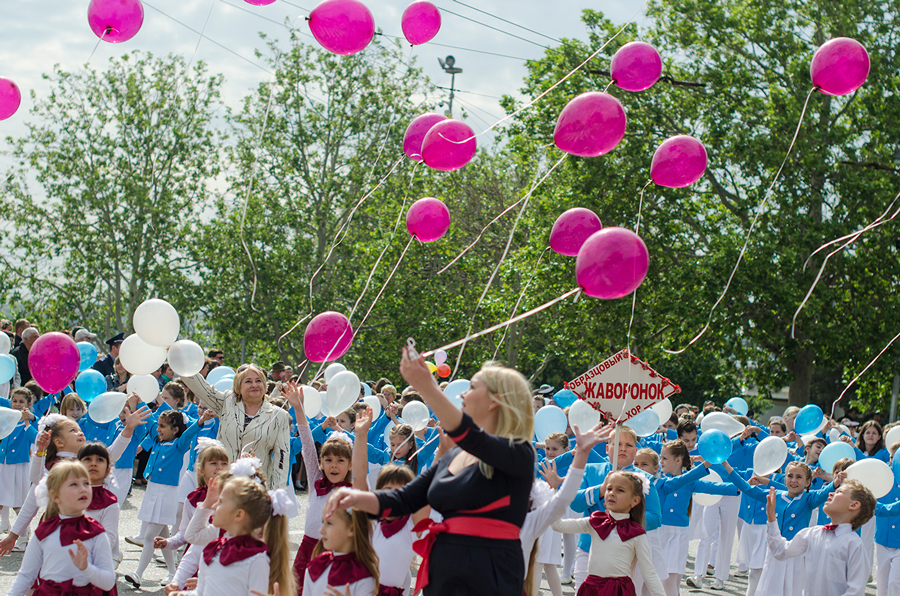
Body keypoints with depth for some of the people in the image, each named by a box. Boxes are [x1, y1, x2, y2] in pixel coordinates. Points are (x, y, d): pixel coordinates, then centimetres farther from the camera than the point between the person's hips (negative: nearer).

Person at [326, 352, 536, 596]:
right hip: (441, 574, 7)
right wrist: (357, 498, -9)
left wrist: (427, 388, -36)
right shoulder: (452, 457, 15)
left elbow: (471, 438, -27)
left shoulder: (518, 454, -7)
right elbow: (404, 500, 11)